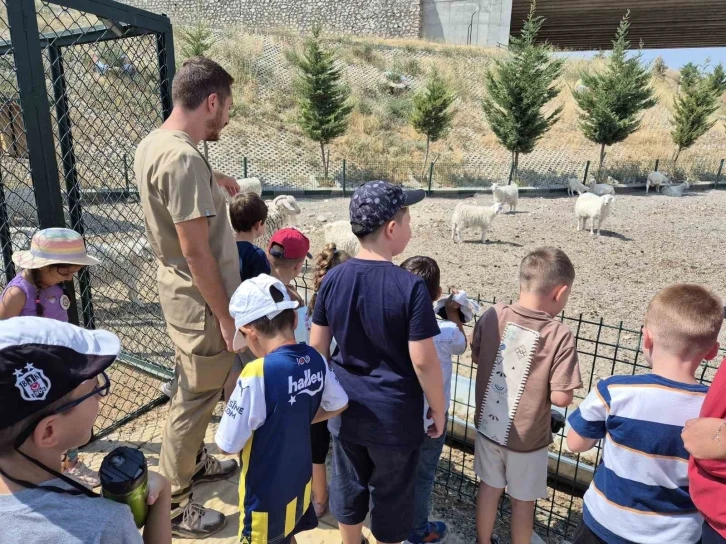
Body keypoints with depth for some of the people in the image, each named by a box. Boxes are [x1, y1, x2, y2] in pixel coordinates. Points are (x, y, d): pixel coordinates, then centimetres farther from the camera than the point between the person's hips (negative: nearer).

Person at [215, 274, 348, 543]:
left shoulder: (257, 374, -31)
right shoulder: (315, 360, -11)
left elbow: (228, 445, -23)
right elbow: (338, 405, 5)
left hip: (266, 493, -6)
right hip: (299, 481, 6)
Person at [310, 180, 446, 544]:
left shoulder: (333, 278, -8)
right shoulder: (410, 286, -22)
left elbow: (316, 346, -1)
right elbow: (423, 361, -19)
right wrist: (438, 409, -3)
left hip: (345, 408, 5)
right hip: (395, 415, -4)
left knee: (348, 483, 25)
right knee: (390, 495, 19)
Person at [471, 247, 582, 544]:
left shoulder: (493, 315, -12)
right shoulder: (559, 335, -23)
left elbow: (476, 357, 2)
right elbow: (561, 397, -20)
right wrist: (541, 380, -2)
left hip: (487, 425, 4)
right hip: (526, 437, -4)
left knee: (489, 487, 25)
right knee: (523, 501, 20)